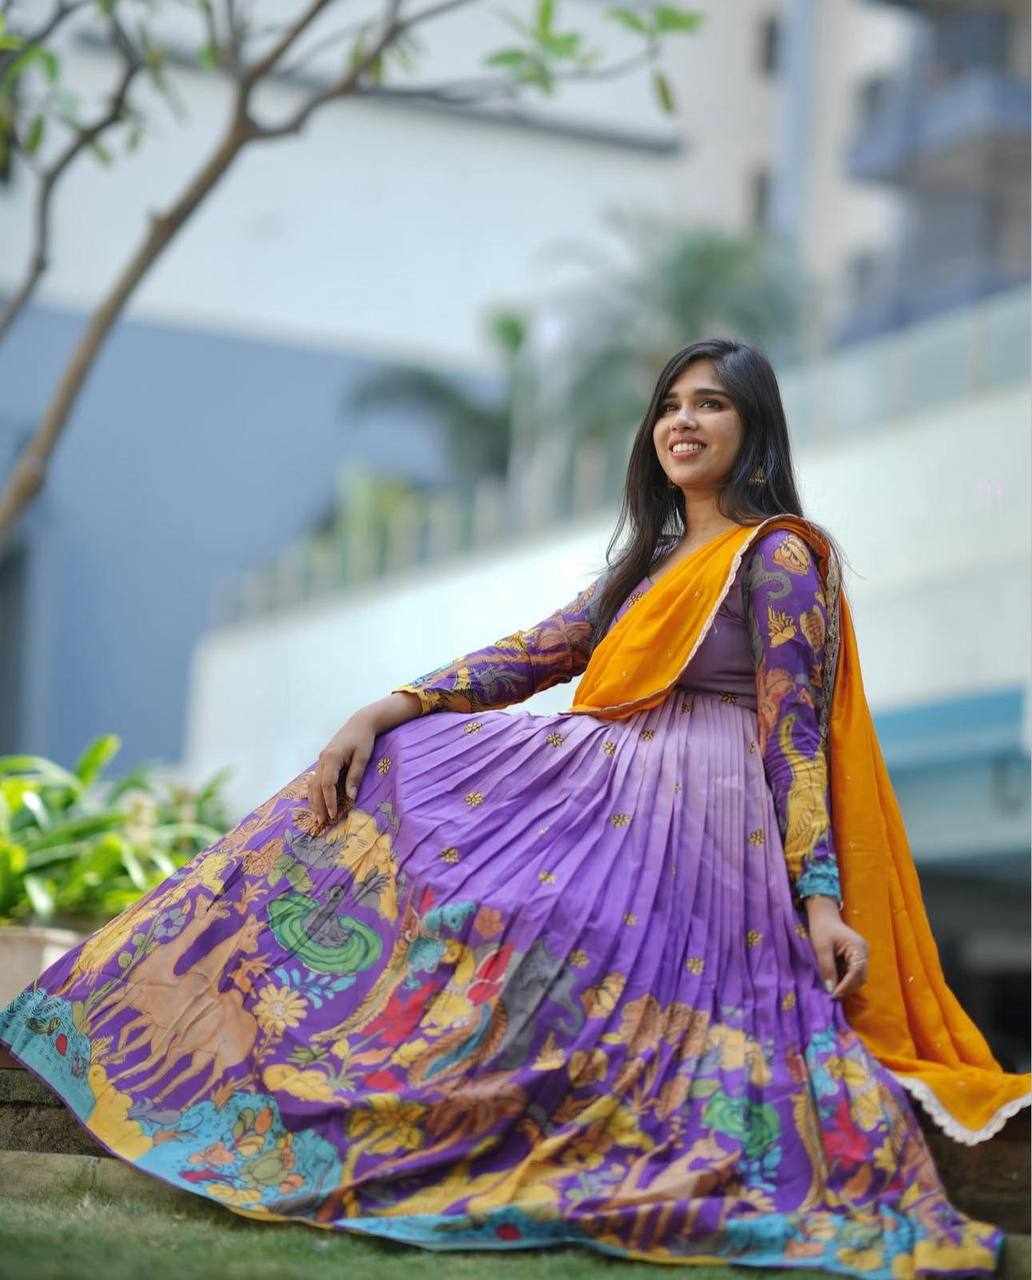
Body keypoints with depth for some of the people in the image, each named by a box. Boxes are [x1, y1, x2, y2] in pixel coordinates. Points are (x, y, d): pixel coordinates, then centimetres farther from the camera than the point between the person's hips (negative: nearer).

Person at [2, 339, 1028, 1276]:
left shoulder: (778, 554, 0)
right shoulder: (650, 563, 24)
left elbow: (793, 733, -8)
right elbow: (530, 656, 14)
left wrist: (823, 897, -16)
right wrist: (386, 709, 0)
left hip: (694, 816, -9)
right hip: (609, 791, 9)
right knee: (391, 766, 1)